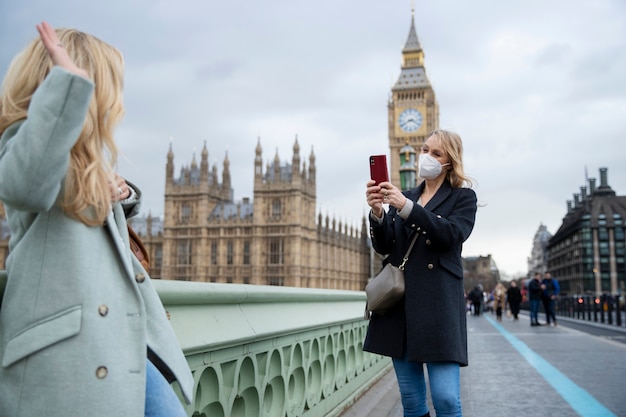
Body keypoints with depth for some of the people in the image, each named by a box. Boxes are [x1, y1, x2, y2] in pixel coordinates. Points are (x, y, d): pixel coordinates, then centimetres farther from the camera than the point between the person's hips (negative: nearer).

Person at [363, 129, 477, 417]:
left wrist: (406, 207, -23)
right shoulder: (405, 195, 18)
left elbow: (452, 234, -14)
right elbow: (384, 246, 8)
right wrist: (377, 212, -12)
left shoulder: (463, 196, 6)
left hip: (438, 302, -4)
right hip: (399, 298, 4)